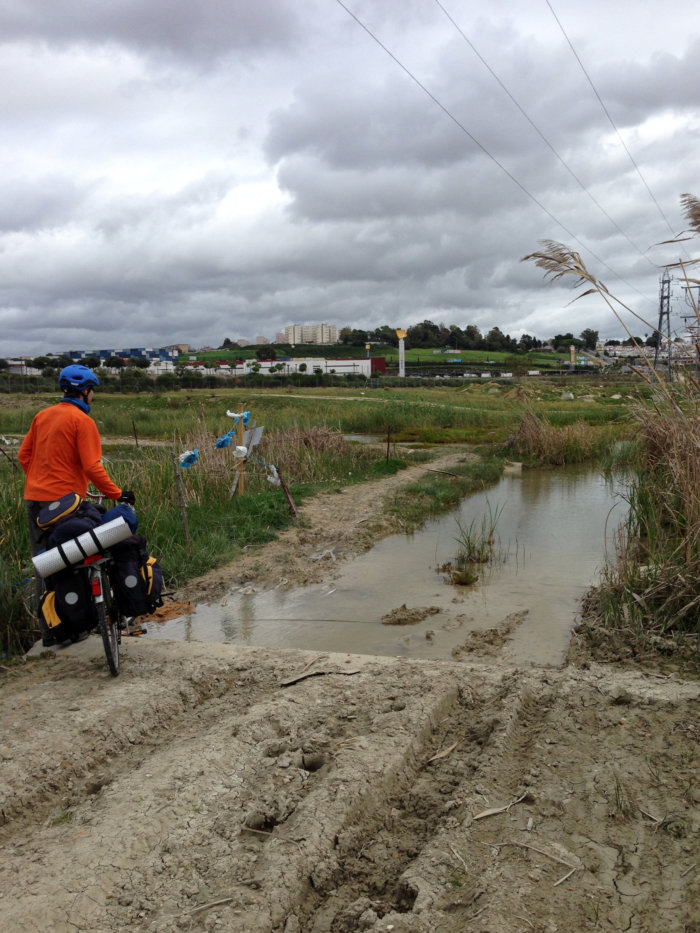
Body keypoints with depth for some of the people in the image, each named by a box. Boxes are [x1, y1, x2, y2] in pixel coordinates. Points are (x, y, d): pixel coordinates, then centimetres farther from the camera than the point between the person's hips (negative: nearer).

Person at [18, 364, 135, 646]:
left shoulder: (43, 416, 12)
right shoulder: (82, 420, -10)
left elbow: (24, 455, 16)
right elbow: (92, 467, -16)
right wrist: (117, 494, -10)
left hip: (34, 499, 7)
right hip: (64, 501, -7)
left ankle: (47, 629, 15)